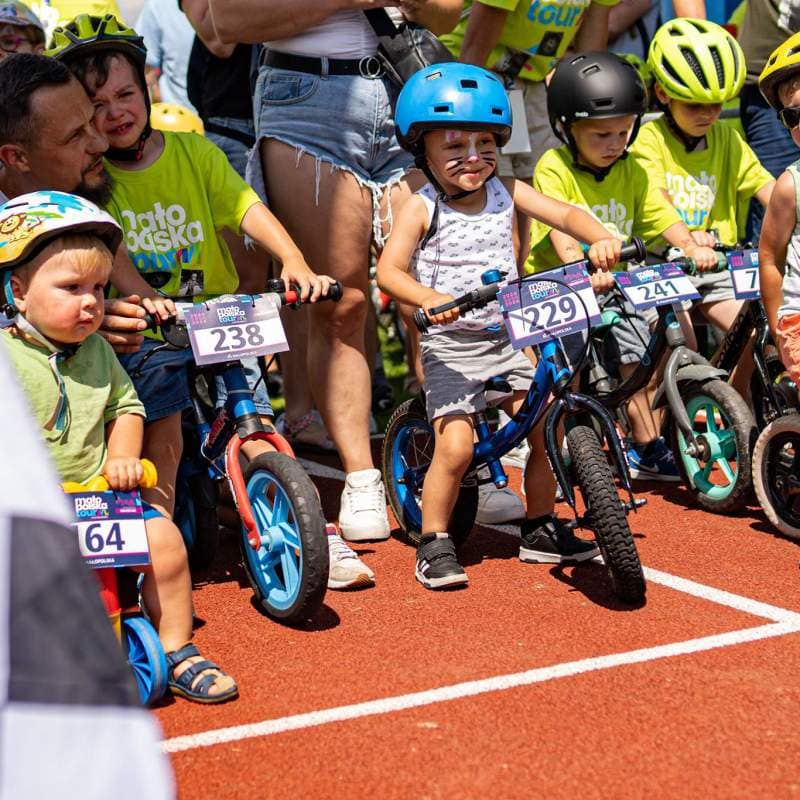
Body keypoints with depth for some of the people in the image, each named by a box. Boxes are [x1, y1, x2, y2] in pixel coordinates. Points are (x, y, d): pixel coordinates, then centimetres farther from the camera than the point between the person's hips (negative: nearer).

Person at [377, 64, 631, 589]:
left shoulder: (507, 193, 3)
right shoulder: (422, 209, -8)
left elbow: (566, 214, -7)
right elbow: (389, 270, -19)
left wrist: (601, 239, -27)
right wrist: (431, 299, -37)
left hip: (508, 340, 4)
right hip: (450, 347, -4)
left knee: (547, 431, 2)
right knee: (455, 446, -16)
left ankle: (540, 529, 23)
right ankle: (434, 543, 3)